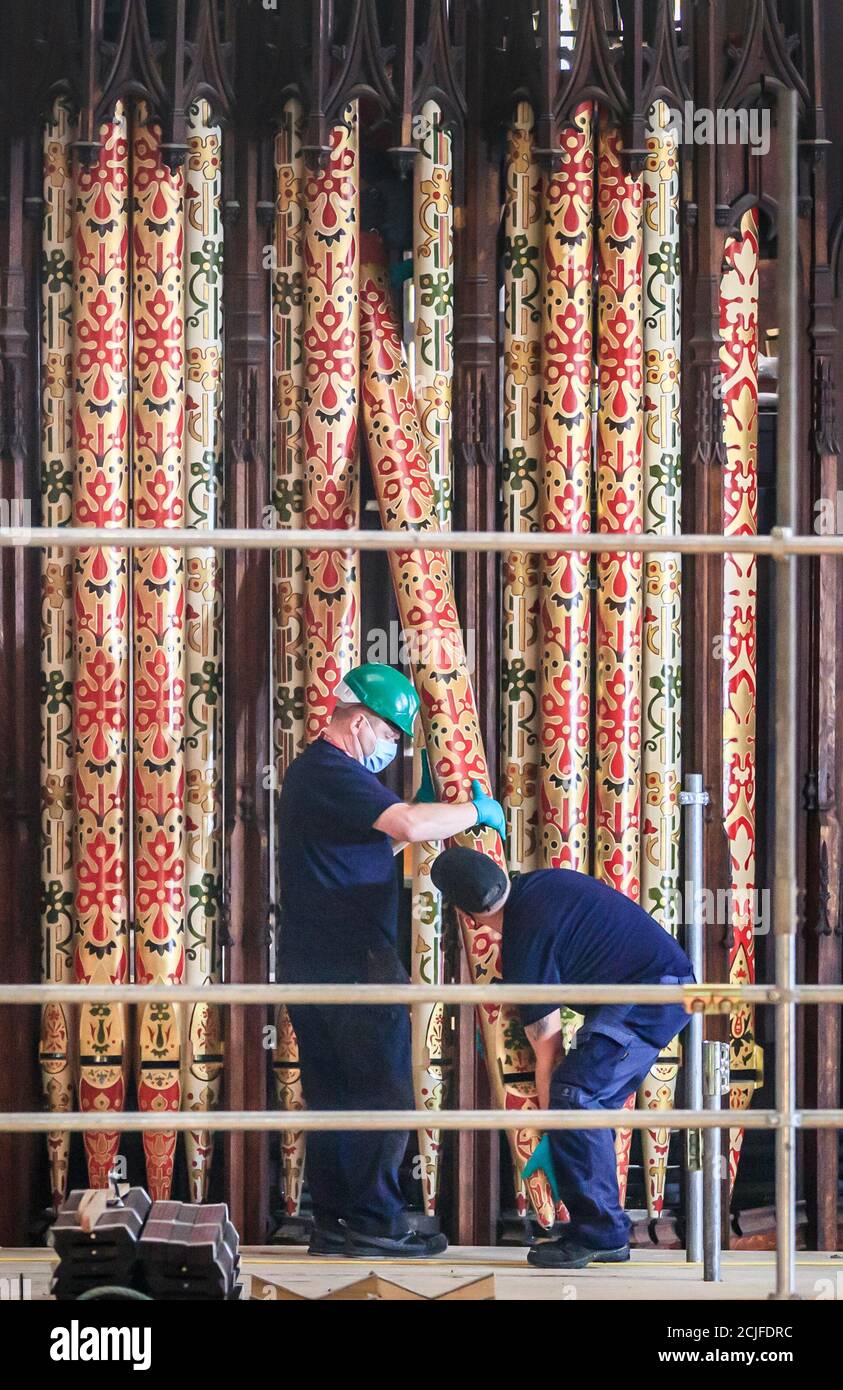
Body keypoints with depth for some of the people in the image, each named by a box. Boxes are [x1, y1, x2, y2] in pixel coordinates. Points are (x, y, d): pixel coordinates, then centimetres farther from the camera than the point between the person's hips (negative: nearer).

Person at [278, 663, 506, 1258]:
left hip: (311, 964, 10)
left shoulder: (313, 770, 20)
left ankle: (333, 1222, 14)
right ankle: (375, 1222, -4)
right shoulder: (333, 774, -14)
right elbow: (408, 823, -28)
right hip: (354, 964, -10)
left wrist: (430, 813, 15)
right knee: (384, 1092, -5)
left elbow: (373, 844, 27)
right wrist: (477, 811, -13)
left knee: (333, 1096, 11)